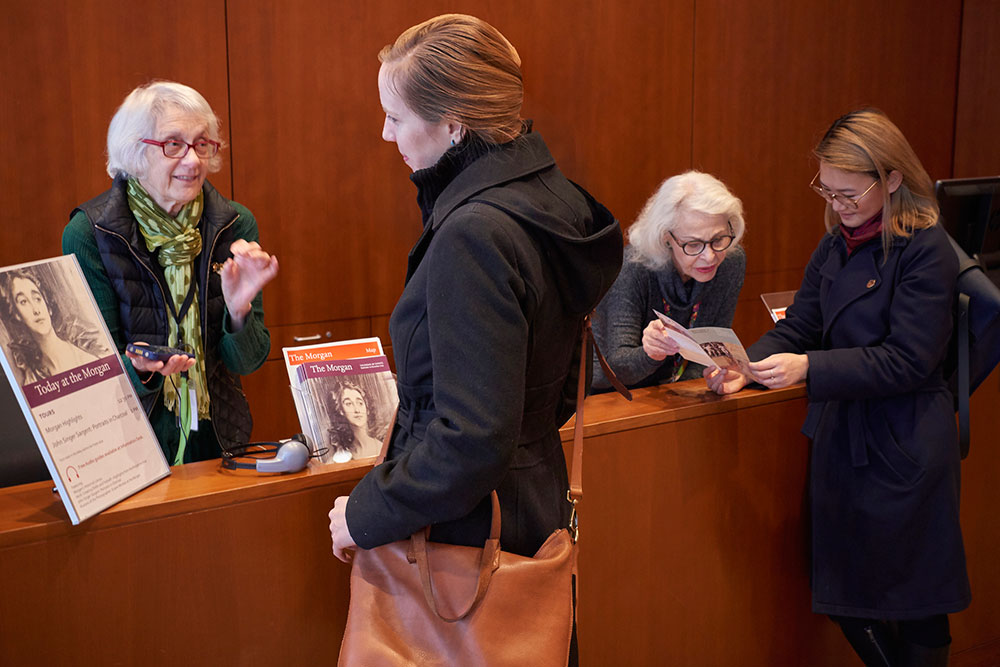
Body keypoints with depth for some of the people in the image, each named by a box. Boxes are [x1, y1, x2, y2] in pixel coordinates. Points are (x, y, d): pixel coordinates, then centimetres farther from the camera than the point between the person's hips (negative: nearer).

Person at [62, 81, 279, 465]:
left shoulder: (236, 225, 2)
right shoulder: (88, 234, -6)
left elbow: (246, 361, 1)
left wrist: (239, 309, -19)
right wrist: (139, 369, -28)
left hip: (217, 440, 2)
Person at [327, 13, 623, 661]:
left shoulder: (475, 236, -25)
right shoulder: (548, 200, 4)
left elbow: (472, 437, -27)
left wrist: (366, 513, -14)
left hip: (469, 531, -9)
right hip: (537, 508, 9)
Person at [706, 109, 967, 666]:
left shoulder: (926, 250, -14)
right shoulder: (835, 247, 8)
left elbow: (907, 361, -20)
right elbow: (798, 328, 7)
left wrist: (809, 368, -26)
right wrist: (748, 366, -11)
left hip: (903, 452, -7)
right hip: (841, 437, 7)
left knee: (915, 607, 8)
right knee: (846, 599, 15)